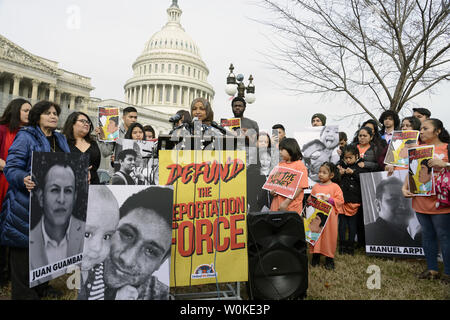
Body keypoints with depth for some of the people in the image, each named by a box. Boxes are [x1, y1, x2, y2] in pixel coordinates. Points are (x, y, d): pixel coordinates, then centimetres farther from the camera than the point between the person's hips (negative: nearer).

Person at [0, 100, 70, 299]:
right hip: (27, 204, -6)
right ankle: (23, 294, 15)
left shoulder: (61, 140, 16)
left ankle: (41, 289, 28)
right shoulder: (26, 137, -4)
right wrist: (24, 179, -30)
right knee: (25, 247, 1)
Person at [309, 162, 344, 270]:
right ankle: (316, 255, 18)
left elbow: (340, 200, -6)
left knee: (329, 235, 2)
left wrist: (329, 199, -15)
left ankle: (329, 258, 15)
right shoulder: (316, 186, 9)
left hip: (329, 217, -3)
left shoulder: (335, 187, -2)